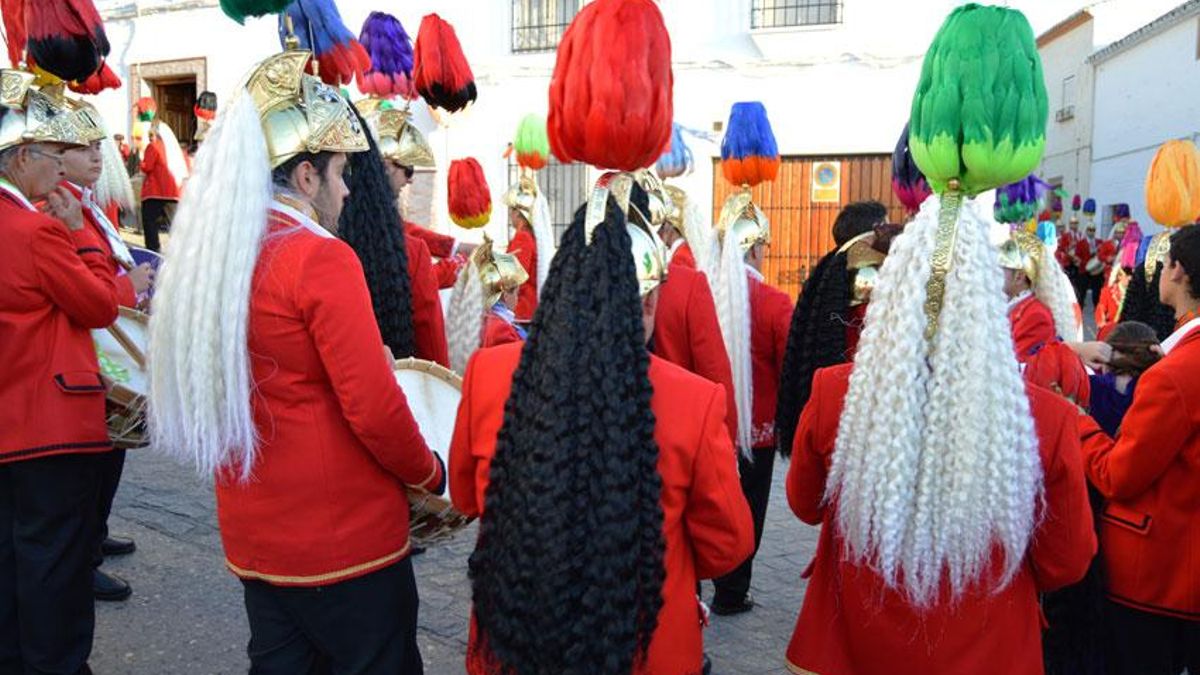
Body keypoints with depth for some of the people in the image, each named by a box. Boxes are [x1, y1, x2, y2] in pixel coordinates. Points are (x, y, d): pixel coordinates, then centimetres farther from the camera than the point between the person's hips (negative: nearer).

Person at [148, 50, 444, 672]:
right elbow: (374, 408, -20)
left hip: (250, 539, 7)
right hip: (347, 539, -7)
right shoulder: (321, 258, -19)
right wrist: (430, 476, -4)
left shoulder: (205, 257, 3)